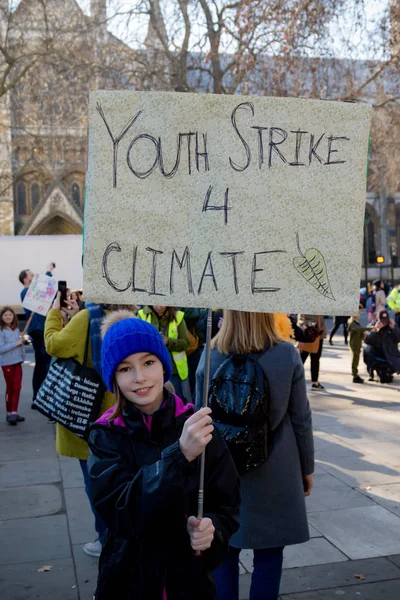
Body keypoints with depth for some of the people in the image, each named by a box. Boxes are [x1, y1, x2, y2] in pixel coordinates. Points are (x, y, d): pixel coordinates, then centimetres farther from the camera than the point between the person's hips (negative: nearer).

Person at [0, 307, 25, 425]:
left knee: (17, 387, 0)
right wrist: (16, 343, -21)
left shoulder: (16, 329, 8)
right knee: (10, 388, 3)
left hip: (17, 361, 5)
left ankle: (14, 412, 2)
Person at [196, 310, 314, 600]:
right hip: (274, 471, -1)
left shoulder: (211, 355, -7)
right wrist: (307, 467, 8)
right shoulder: (287, 354, -11)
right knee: (269, 554, 12)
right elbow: (301, 419, -4)